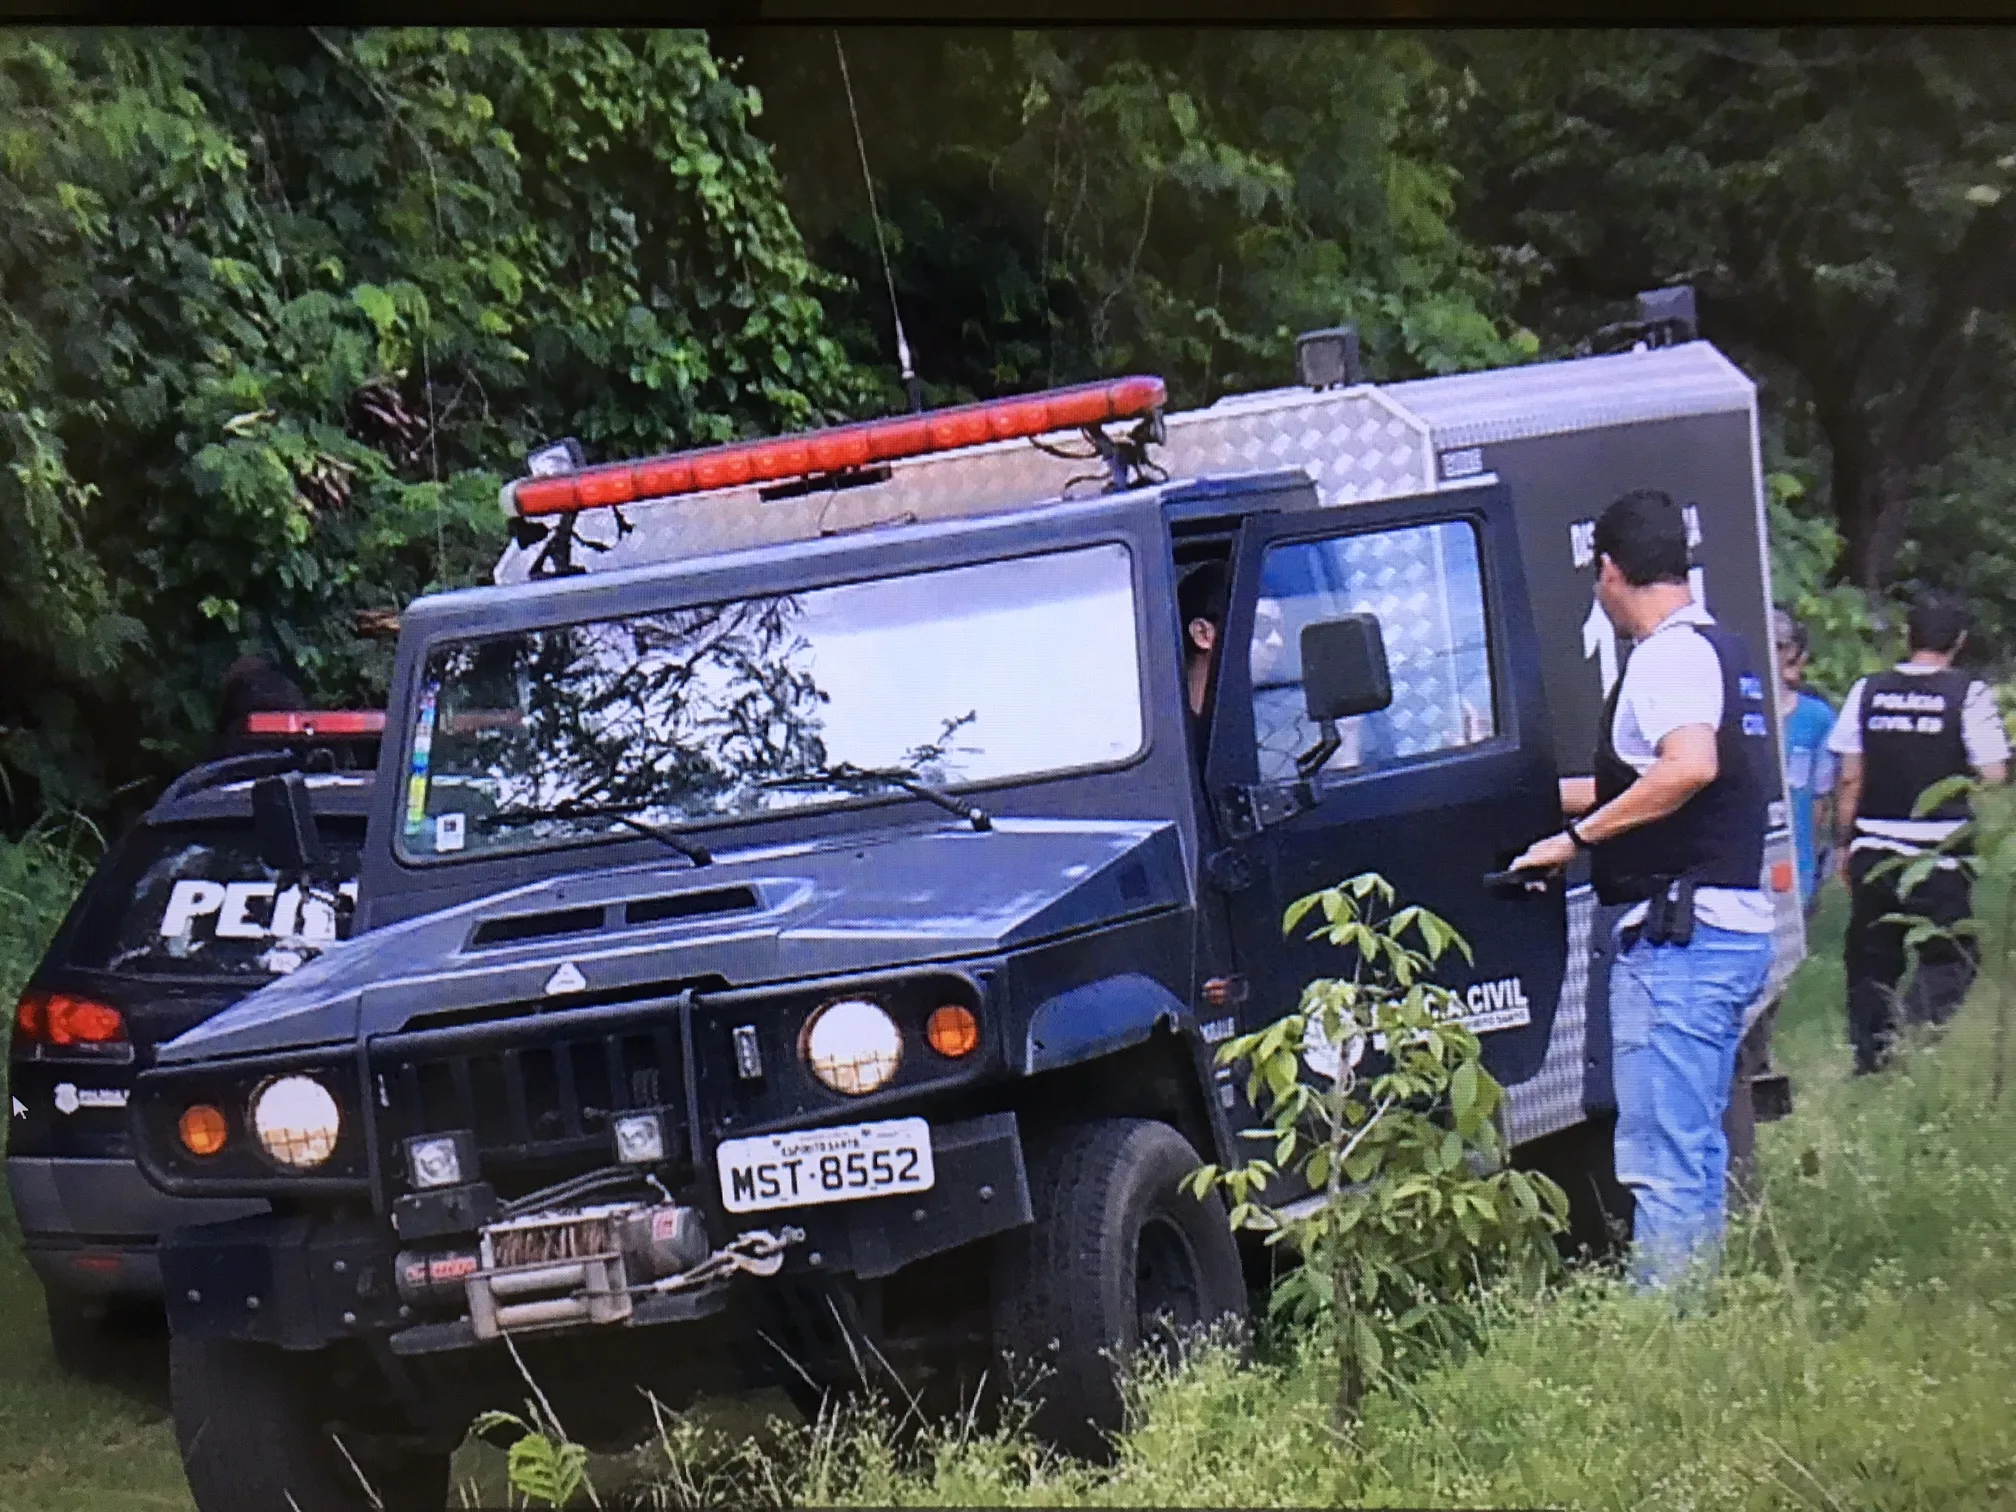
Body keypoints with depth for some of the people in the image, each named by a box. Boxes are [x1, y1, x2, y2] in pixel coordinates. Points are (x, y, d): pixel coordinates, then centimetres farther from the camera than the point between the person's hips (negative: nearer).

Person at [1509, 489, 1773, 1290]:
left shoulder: (1669, 655, -12)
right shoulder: (1722, 649, 19)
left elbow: (1689, 768, -29)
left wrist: (1577, 837, -22)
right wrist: (1556, 795, 36)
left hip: (1677, 932, -11)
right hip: (1733, 927, 11)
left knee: (1661, 1163, -10)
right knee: (1699, 1159, 16)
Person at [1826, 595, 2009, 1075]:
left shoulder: (1868, 691, 2)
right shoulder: (1969, 693, -7)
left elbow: (1850, 777, 5)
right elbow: (1994, 775, -9)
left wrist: (1843, 842, 14)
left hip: (1872, 849, 3)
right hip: (1939, 851, -3)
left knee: (1872, 957, 14)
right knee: (1947, 960, 3)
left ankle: (1870, 1058, 17)